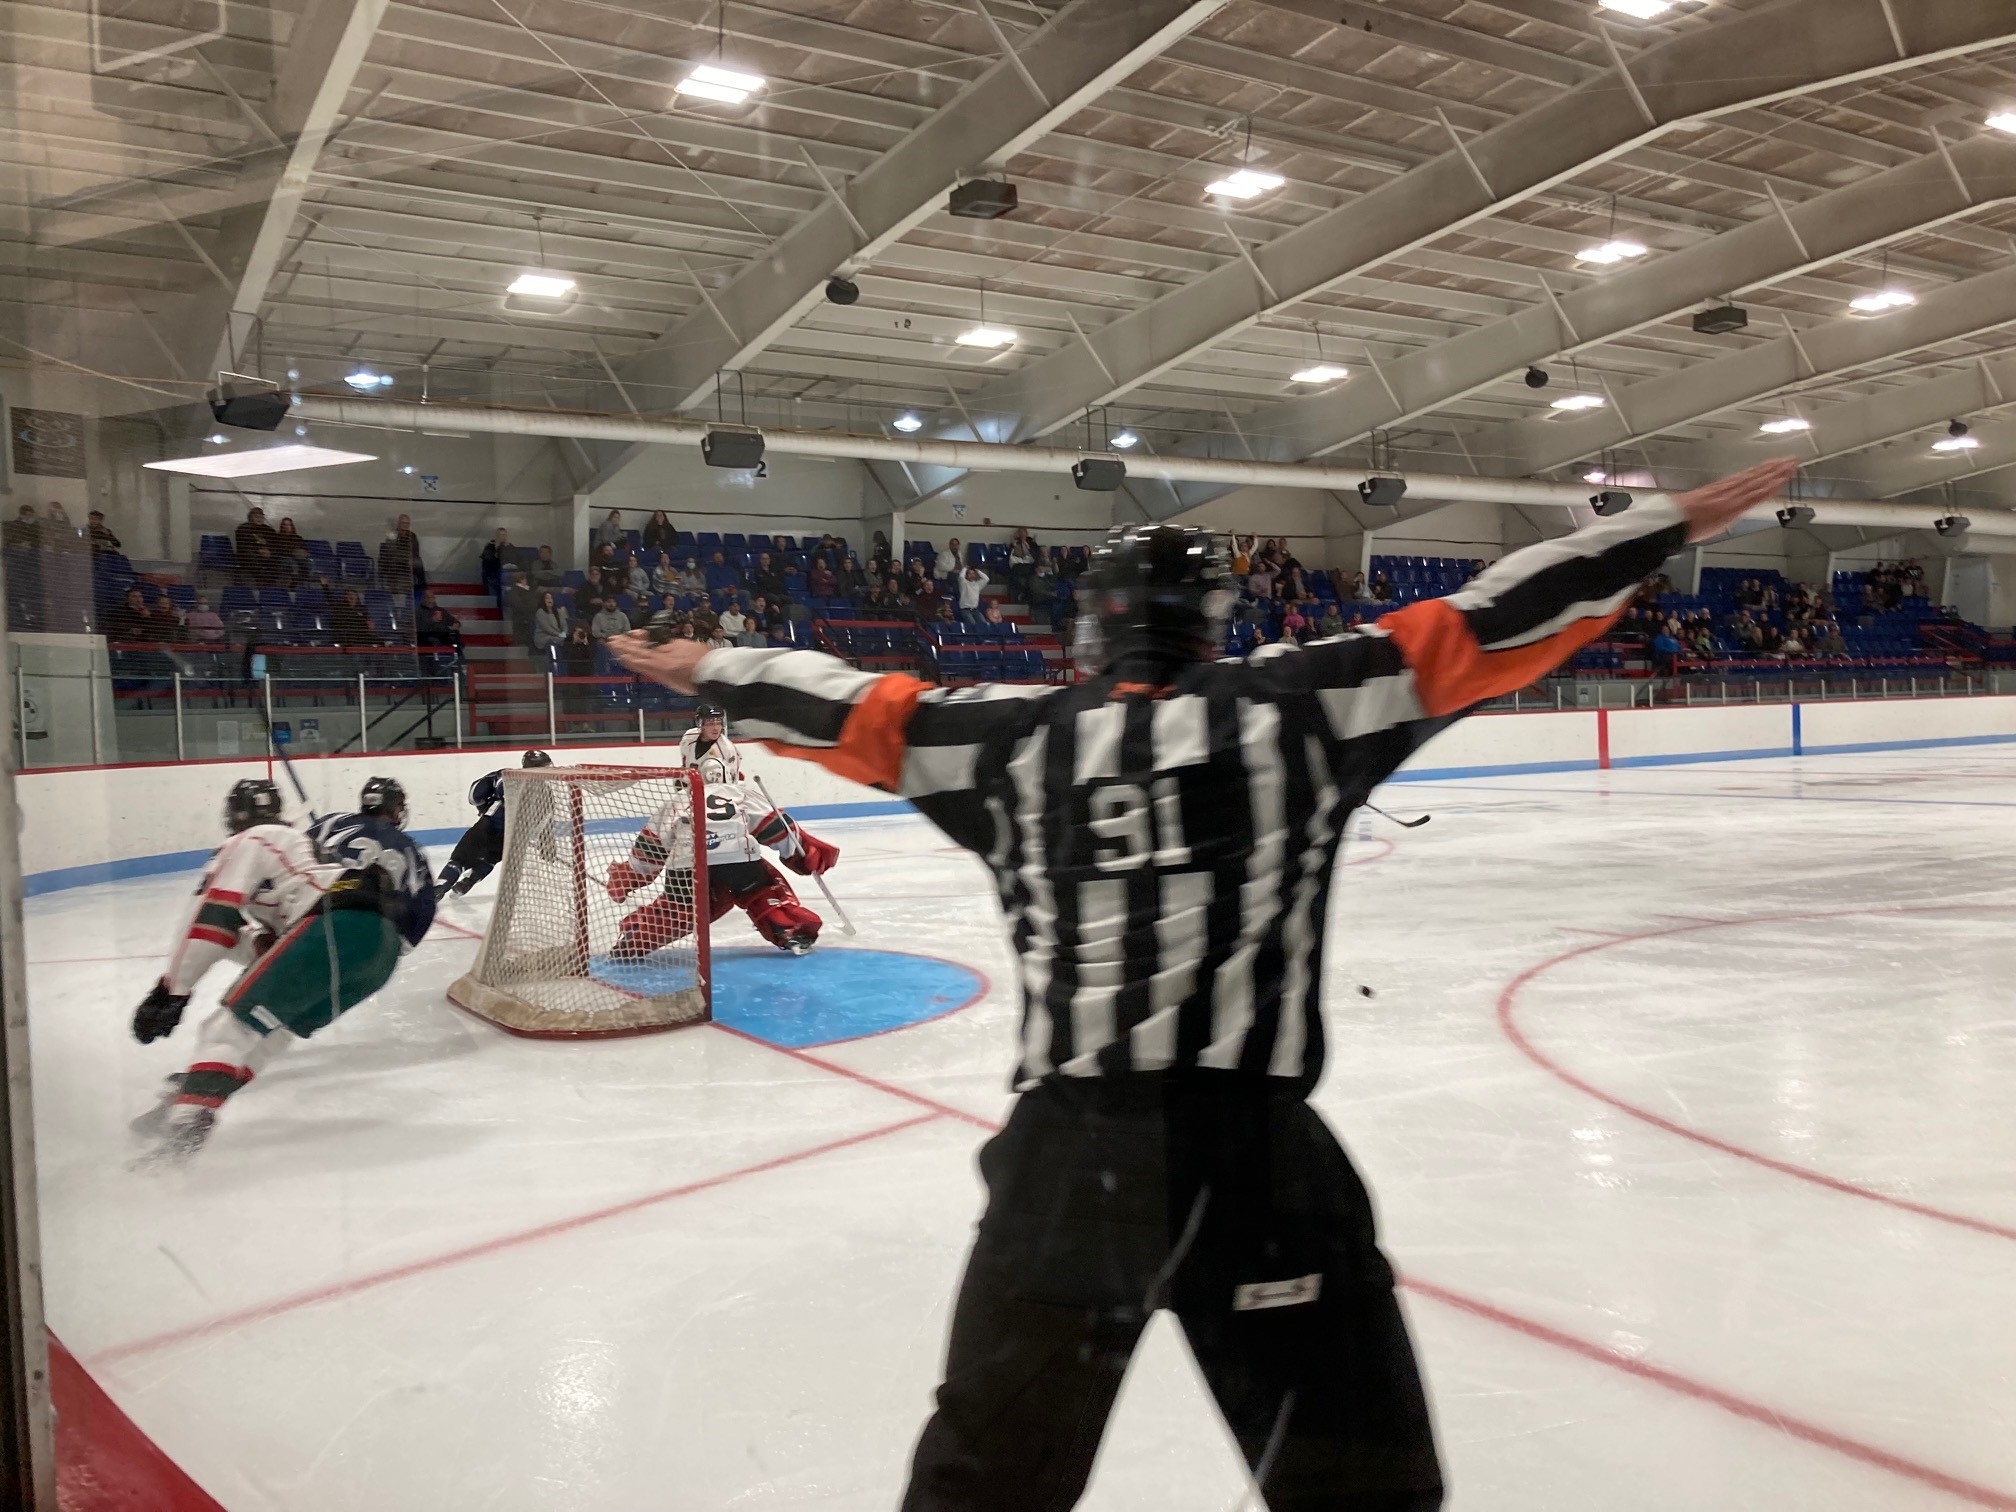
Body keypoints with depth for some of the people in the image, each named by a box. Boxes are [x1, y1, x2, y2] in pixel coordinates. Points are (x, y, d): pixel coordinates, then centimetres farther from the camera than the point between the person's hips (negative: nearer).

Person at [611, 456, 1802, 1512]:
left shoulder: (1016, 737, 7)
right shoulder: (1299, 707, 2)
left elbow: (852, 709, 17)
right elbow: (1484, 631, 4)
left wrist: (710, 670, 33)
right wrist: (1670, 526, 13)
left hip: (1065, 1154, 2)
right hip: (1254, 1146, -2)